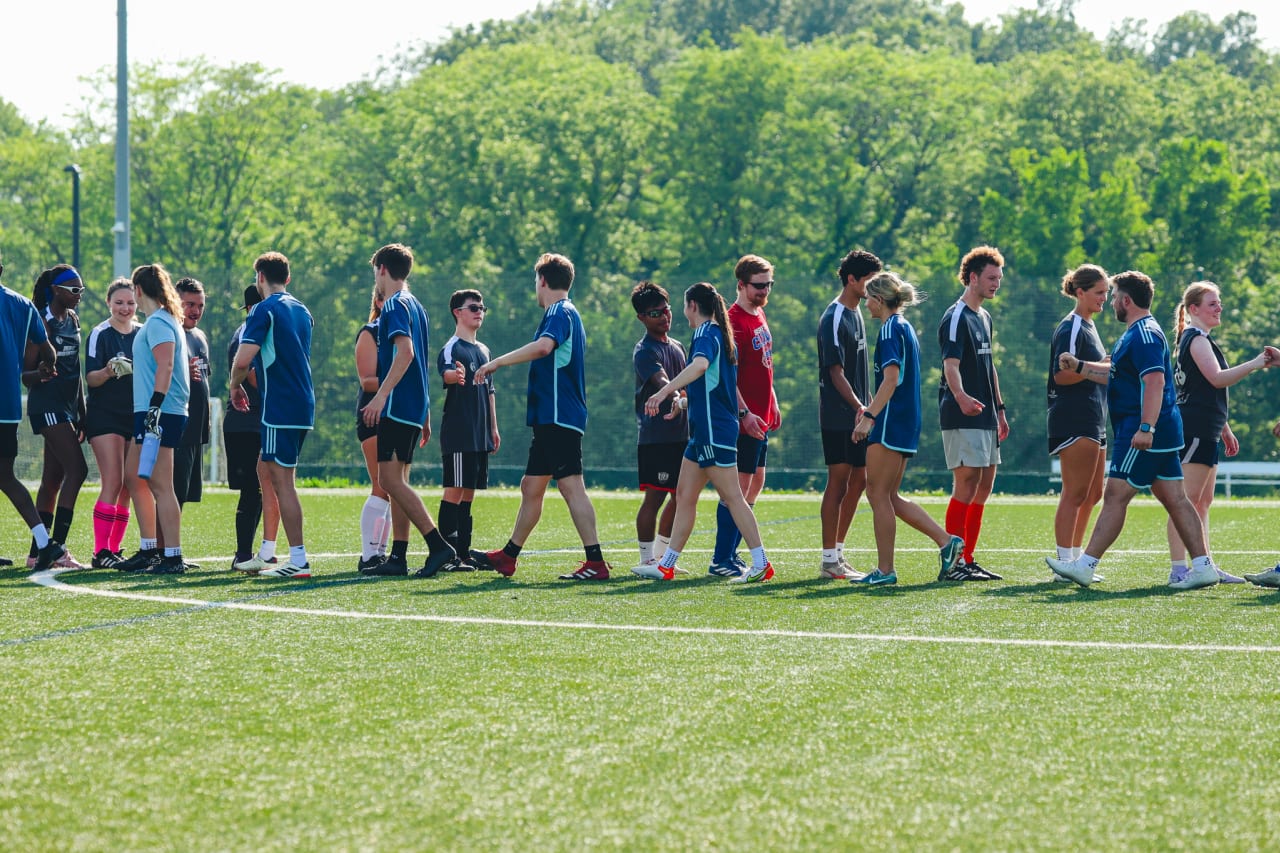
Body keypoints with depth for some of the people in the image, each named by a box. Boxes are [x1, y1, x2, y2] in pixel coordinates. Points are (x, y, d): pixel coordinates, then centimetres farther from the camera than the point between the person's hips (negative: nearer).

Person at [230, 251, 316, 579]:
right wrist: (250, 379, 28)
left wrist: (235, 385, 1)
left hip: (279, 408, -9)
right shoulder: (302, 311, 16)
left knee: (282, 481, -7)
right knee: (275, 478, 16)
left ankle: (299, 561, -10)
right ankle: (264, 557, 21)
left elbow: (243, 360, -19)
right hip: (303, 406, 9)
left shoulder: (264, 311, -10)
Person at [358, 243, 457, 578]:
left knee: (390, 479, -12)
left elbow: (406, 352, -24)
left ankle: (438, 546, -19)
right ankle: (398, 557, 9)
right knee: (397, 481, 10)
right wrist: (425, 418, 26)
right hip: (415, 407, 10)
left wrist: (381, 396, -28)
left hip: (397, 406, -10)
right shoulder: (415, 306, 19)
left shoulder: (394, 305, -10)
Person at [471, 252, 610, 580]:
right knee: (531, 487, 16)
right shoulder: (565, 313, 21)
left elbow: (543, 346, -31)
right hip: (551, 418, 10)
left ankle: (596, 563, -17)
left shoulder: (560, 313, -11)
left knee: (570, 486, -13)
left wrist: (497, 362, -27)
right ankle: (508, 557, 25)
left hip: (560, 418, -10)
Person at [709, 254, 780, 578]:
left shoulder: (759, 315, 14)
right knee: (739, 486, -8)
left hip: (761, 417, 10)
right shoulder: (734, 321, -15)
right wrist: (744, 413, -25)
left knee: (755, 484, 13)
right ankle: (721, 561, -4)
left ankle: (730, 553, 20)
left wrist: (772, 404, 20)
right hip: (745, 420, -10)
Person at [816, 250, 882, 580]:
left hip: (857, 416, 9)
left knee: (858, 481, 10)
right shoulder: (835, 319, -14)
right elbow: (836, 373, -18)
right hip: (838, 417, -9)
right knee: (838, 482, -6)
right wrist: (860, 408, -24)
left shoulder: (856, 314, 15)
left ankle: (838, 551, 17)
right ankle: (829, 560, -3)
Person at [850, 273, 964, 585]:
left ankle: (884, 570, -2)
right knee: (889, 497, 12)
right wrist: (871, 409, 32)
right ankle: (946, 541, 6)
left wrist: (868, 417, -26)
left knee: (879, 495, -4)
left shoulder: (891, 329, -12)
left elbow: (891, 379, -22)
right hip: (905, 423, 10)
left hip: (891, 424, -10)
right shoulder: (905, 327, 18)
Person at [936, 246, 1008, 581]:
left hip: (985, 417, 9)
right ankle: (952, 563, -8)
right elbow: (951, 365, -24)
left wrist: (999, 408, 25)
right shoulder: (956, 318, -12)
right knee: (967, 485, -11)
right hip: (962, 419, -9)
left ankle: (968, 560, 14)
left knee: (984, 487, 9)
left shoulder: (984, 318, 18)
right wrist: (961, 396, -42)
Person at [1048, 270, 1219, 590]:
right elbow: (1115, 373, 32)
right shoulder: (1139, 333, 20)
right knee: (1174, 499, 7)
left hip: (1143, 434, -11)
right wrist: (1078, 366, 29)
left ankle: (1085, 566, -6)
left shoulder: (1144, 335, -14)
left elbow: (1155, 381, -25)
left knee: (1115, 496, -8)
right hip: (1162, 432, 11)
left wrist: (1146, 428, -32)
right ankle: (1203, 566, 4)